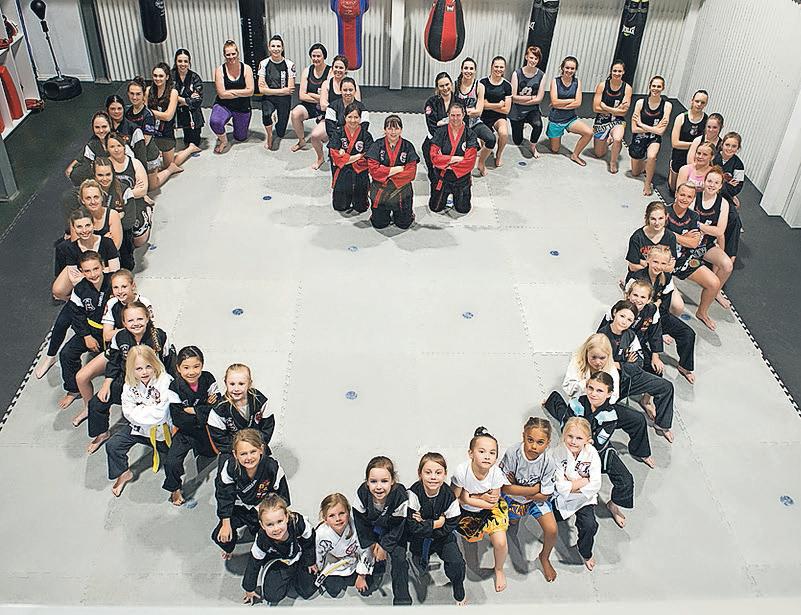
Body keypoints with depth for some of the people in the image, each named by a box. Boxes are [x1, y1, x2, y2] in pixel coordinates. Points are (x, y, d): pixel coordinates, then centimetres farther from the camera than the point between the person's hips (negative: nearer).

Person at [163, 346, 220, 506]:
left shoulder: (208, 379, -15)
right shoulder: (175, 388, -20)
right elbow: (178, 420, -22)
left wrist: (194, 410, -24)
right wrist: (205, 410, -24)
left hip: (207, 428, 3)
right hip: (185, 432, -2)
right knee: (172, 463, -16)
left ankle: (200, 451, 42)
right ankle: (175, 489, 12)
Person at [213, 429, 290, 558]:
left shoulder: (273, 468, -29)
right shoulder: (229, 466, -26)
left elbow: (282, 499, -14)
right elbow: (224, 495, -12)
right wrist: (226, 524, -9)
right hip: (239, 508, 1)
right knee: (220, 537, -8)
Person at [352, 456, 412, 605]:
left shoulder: (400, 497, -36)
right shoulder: (362, 494, -30)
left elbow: (397, 527, -21)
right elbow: (360, 522, -14)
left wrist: (385, 545, -17)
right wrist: (370, 543, -11)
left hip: (393, 533, -3)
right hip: (371, 530, 3)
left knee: (399, 558, -11)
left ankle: (402, 598, 2)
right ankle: (377, 571, 27)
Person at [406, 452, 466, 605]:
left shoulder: (449, 497, -20)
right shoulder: (413, 494, -26)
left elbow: (449, 527, -17)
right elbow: (412, 527, -25)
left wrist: (424, 523, -22)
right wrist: (436, 524, -25)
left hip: (443, 536, 0)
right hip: (419, 537, 0)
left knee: (457, 563, -16)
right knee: (422, 568, -7)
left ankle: (459, 595, 11)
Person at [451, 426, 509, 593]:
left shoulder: (496, 473, -25)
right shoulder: (461, 471, -29)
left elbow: (493, 501, -15)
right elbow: (459, 499, -17)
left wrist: (471, 497, -19)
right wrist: (482, 497, -19)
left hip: (490, 509, -1)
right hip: (466, 510, 1)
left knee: (500, 542, -15)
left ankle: (499, 569, 16)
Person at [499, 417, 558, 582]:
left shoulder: (548, 460, -25)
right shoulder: (512, 454, -30)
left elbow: (544, 495, -18)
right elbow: (505, 488, -24)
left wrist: (516, 488, -23)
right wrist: (536, 488, -24)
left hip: (536, 499, 0)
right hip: (512, 498, 0)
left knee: (551, 530, -12)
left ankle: (544, 557, 17)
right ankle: (516, 517, 49)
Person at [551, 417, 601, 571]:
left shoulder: (592, 454, -18)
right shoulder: (558, 453, -21)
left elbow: (595, 485, -22)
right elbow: (560, 487, -23)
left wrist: (572, 485, -25)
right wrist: (584, 481, -23)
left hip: (584, 498, -1)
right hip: (562, 498, 1)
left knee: (589, 525, -18)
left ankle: (585, 553, 12)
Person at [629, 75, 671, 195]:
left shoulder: (667, 105, -13)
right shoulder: (641, 103, -11)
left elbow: (661, 131, -17)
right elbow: (634, 129, -12)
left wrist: (642, 125, -15)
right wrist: (653, 128, -17)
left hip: (654, 139, -2)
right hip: (639, 138, 2)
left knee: (651, 156, -37)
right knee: (635, 173, 15)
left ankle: (648, 183, -14)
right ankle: (646, 164, 50)